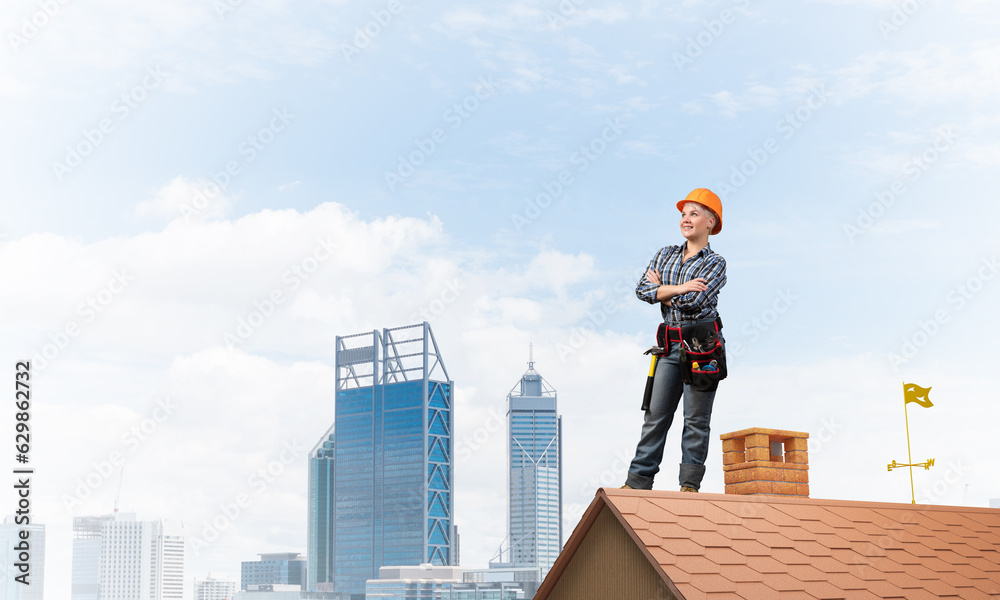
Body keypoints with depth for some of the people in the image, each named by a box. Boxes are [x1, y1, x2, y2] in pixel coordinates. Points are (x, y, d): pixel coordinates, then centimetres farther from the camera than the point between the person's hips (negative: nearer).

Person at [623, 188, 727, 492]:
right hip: (671, 345, 4)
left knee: (696, 418, -2)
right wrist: (678, 289, -13)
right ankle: (638, 481, 3)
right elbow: (642, 289, -1)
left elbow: (694, 302, -16)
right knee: (656, 414, 2)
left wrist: (661, 289, -3)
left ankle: (690, 484, 3)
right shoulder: (665, 255, 14)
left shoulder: (715, 264, -2)